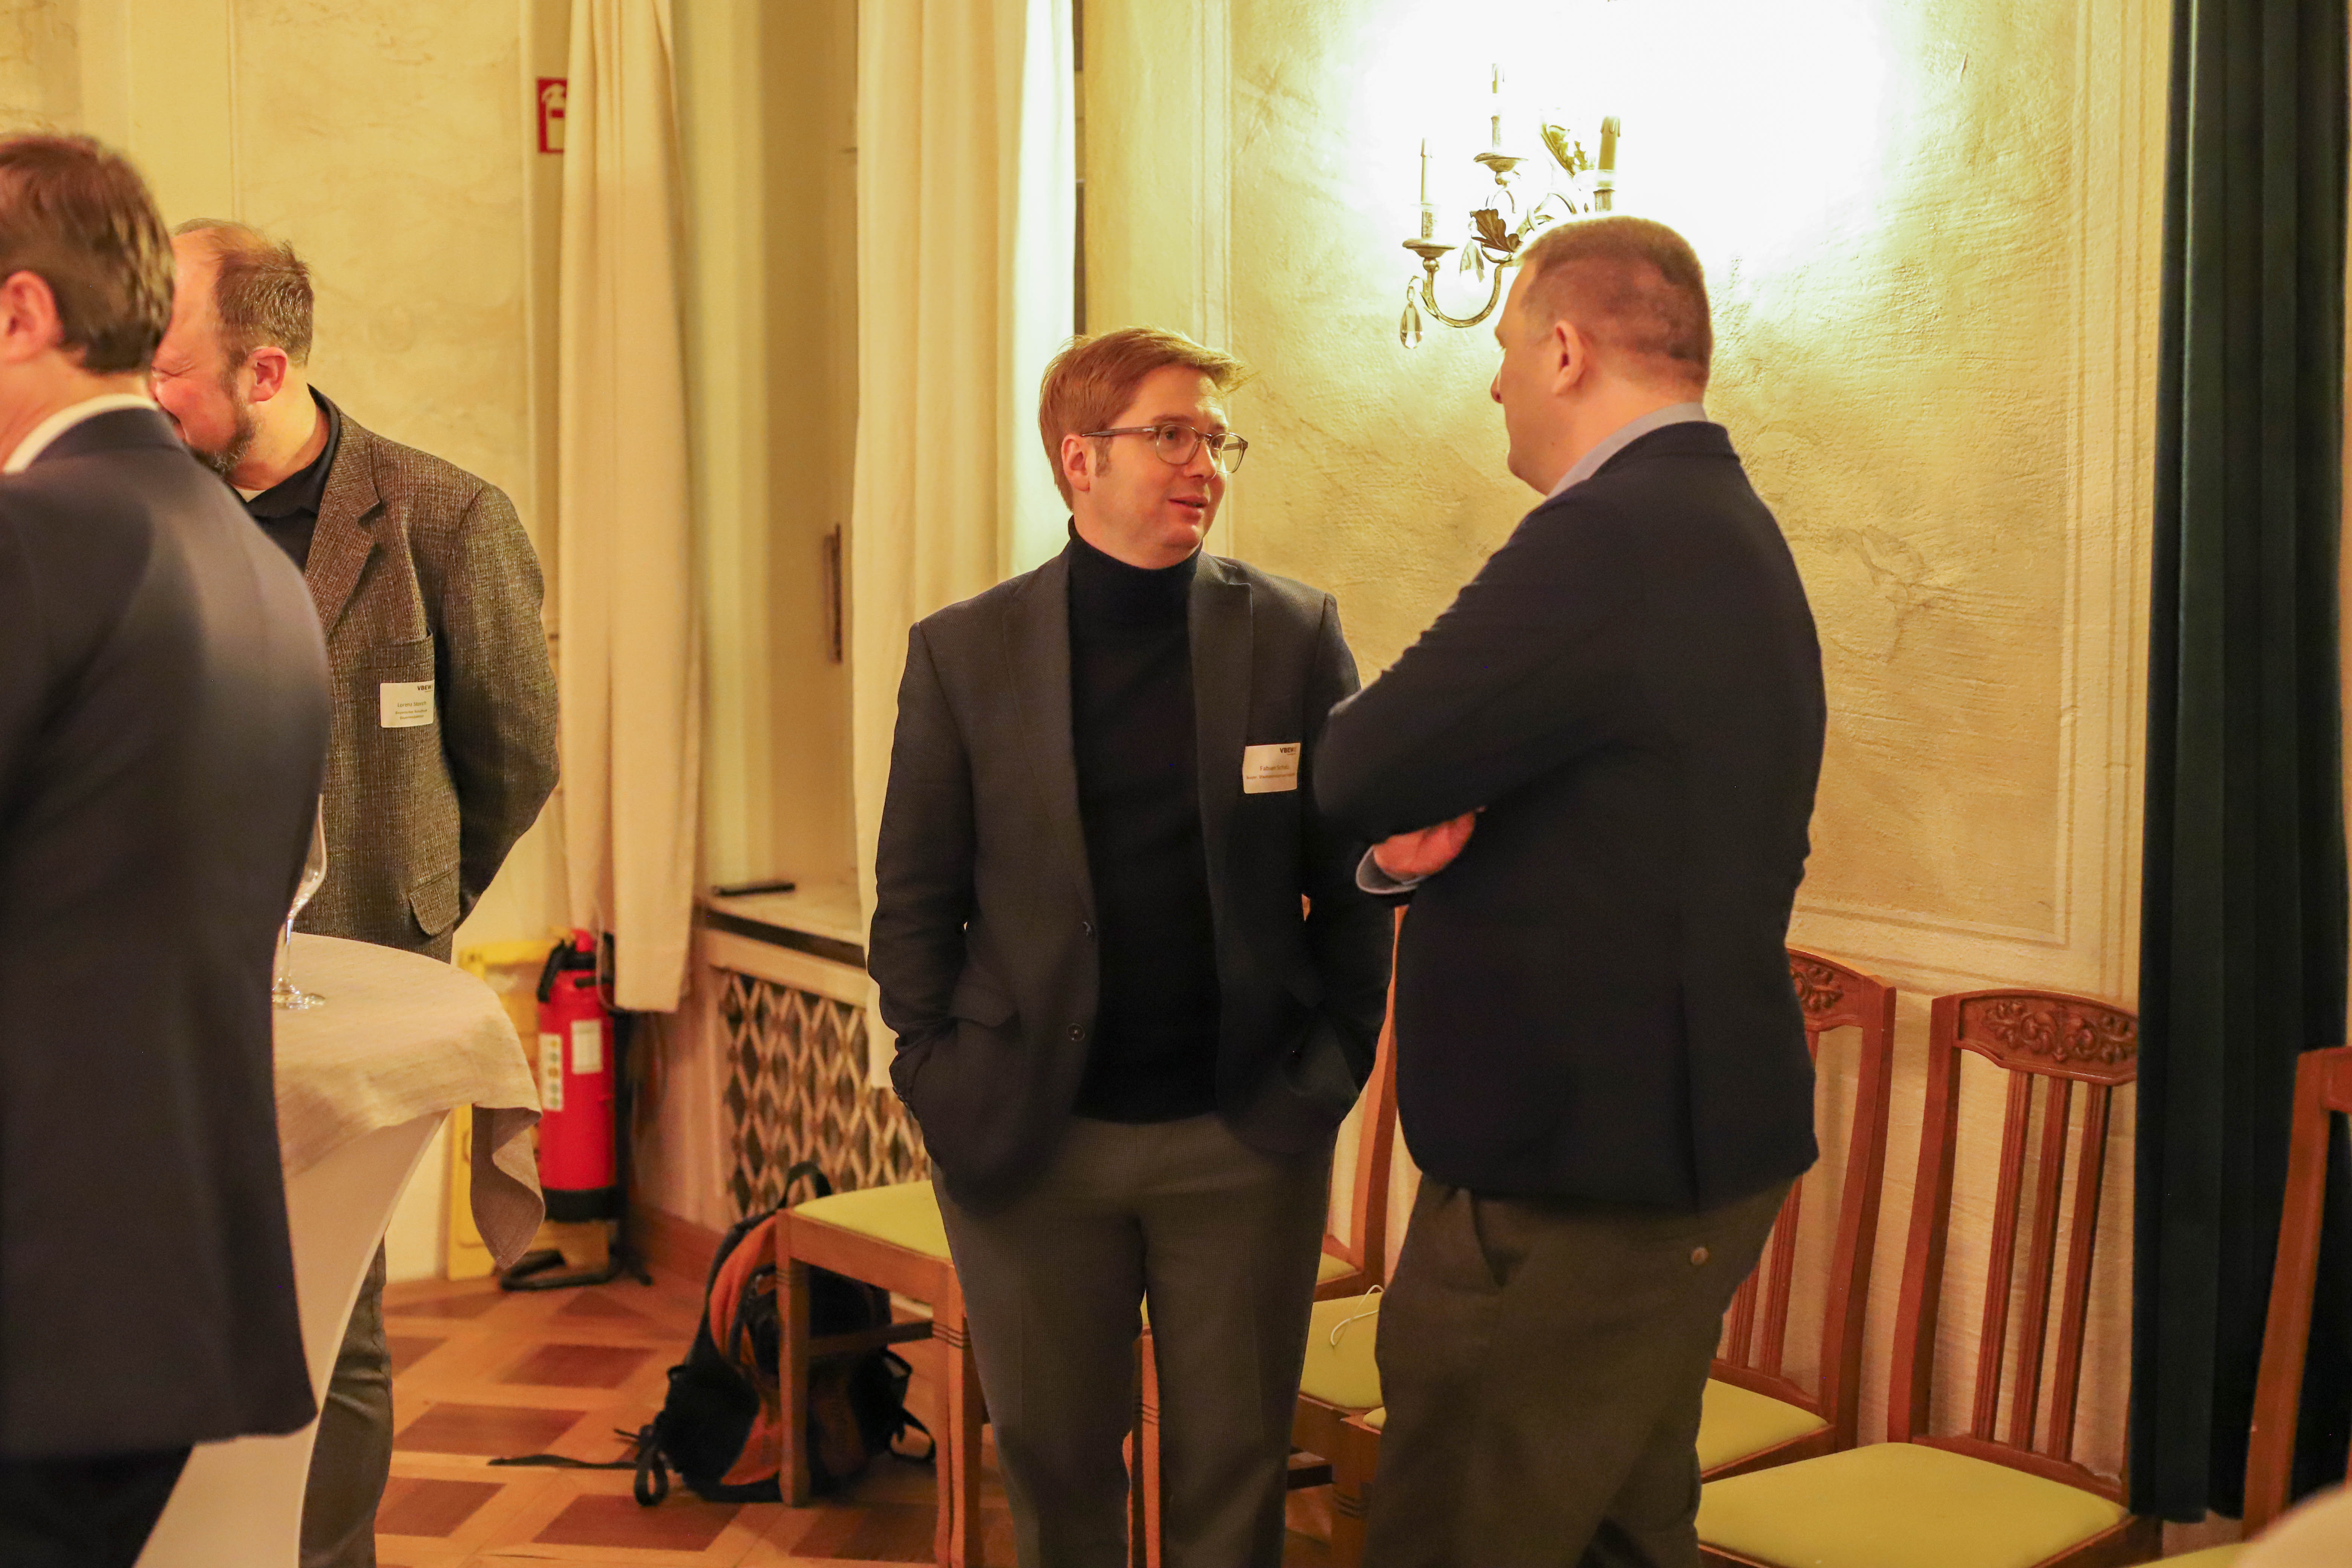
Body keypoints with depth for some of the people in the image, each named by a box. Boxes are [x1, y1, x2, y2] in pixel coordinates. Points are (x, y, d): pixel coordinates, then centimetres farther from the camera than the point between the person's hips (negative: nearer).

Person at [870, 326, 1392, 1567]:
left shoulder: (1297, 636, 0)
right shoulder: (963, 651, 1)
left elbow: (1354, 879, 2)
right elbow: (915, 894, 3)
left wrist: (1334, 1063, -4)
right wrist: (938, 1077, -4)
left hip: (1245, 1137, 0)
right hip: (1029, 1139, 0)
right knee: (1052, 1462, 14)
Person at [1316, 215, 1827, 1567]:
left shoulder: (1606, 542, -21)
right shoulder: (1730, 530, 13)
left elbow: (1360, 774, -21)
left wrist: (1401, 831, 2)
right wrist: (1424, 835, -4)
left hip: (1577, 1178, -10)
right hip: (1691, 1147, 11)